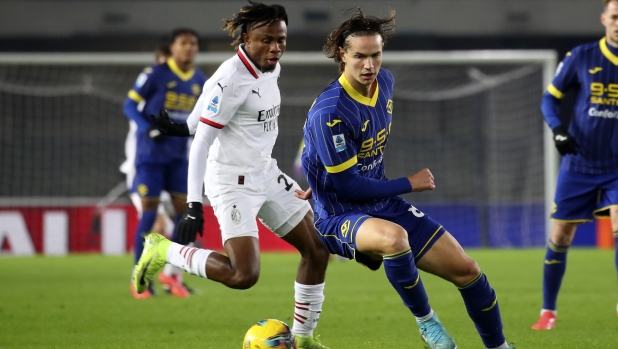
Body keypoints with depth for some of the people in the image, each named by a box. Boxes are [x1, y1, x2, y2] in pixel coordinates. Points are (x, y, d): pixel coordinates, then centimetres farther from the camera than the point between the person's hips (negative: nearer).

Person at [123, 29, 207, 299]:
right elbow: (130, 106, -8)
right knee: (149, 212, -6)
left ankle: (171, 272, 15)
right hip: (151, 153, -5)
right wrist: (149, 129, -23)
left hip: (179, 155, 5)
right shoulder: (155, 74, -10)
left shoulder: (200, 82, 6)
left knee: (185, 210, 0)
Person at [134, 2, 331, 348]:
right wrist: (194, 205, -24)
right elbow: (201, 143, -21)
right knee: (243, 275, -20)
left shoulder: (271, 68, 2)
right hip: (233, 183, -9)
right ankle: (163, 252, 0)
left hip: (266, 175, 9)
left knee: (318, 249, 8)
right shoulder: (232, 78, -22)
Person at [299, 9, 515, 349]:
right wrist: (408, 184, -12)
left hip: (383, 205, 8)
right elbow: (348, 186, -21)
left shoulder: (384, 82, 0)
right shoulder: (330, 112, -25)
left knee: (466, 270, 1)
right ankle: (425, 320, -16)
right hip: (340, 216, -8)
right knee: (394, 236, -41)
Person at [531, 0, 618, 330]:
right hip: (578, 164, 0)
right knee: (560, 237, 2)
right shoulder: (582, 57, -3)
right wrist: (557, 128, -14)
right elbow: (550, 97, 3)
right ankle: (548, 311, 17)